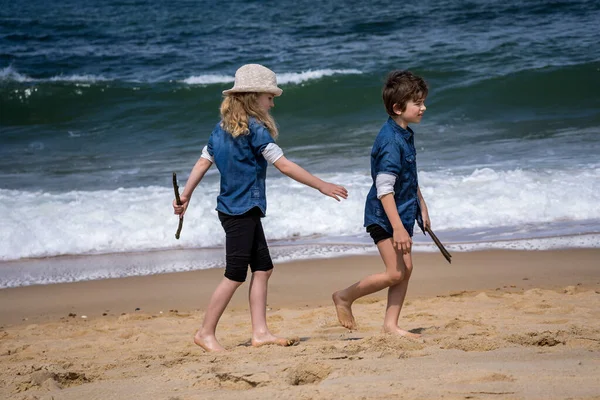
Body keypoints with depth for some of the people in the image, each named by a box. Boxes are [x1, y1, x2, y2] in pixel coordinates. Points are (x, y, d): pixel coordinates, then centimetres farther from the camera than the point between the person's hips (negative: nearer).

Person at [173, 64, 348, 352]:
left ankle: (260, 332, 7)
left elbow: (203, 162, 10)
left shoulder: (222, 128, 9)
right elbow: (284, 166, -18)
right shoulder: (255, 129, -15)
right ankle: (206, 333, 3)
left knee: (262, 268, 9)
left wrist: (184, 196, 15)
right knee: (235, 276, -3)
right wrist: (322, 186, -13)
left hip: (231, 207, 9)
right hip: (242, 211, -9)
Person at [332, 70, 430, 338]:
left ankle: (391, 324, 14)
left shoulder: (406, 135, 9)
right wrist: (397, 228, -27)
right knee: (395, 273, -9)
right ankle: (345, 297, 8)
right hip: (384, 216, -9)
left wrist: (421, 206, 28)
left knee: (406, 270, 7)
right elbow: (384, 189, -25)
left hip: (402, 213, 9)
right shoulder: (390, 141, -22)